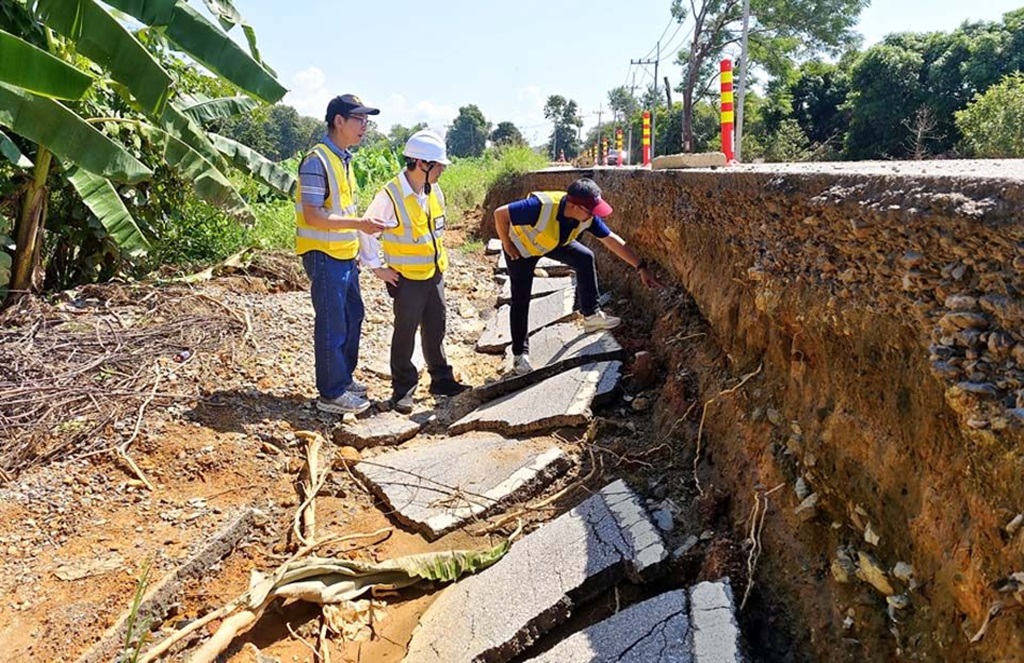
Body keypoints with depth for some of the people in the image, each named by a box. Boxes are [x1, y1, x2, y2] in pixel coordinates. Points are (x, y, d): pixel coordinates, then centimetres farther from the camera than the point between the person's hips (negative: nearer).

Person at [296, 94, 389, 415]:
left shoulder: (343, 159, 12)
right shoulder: (317, 161, -17)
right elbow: (312, 216, -23)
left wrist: (361, 225, 13)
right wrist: (359, 223, -25)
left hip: (344, 254, 9)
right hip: (324, 256, -9)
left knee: (353, 316, 17)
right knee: (332, 325, -1)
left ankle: (344, 378, 32)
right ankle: (331, 393, 10)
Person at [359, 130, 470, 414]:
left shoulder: (434, 192, 3)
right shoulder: (390, 196, -20)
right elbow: (368, 230, -13)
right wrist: (376, 267, -10)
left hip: (435, 274, 7)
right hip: (406, 279, -6)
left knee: (436, 329, 15)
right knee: (405, 334, 4)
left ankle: (441, 380, 29)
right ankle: (403, 389, 16)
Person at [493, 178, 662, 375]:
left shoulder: (587, 216, -23)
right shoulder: (541, 207, -43)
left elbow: (612, 240, -15)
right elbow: (500, 214, -35)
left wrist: (641, 268, -15)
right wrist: (507, 245, -23)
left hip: (552, 241, 6)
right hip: (521, 246, -5)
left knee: (585, 258, -5)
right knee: (521, 300, -7)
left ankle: (591, 315, 8)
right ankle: (520, 353, 6)